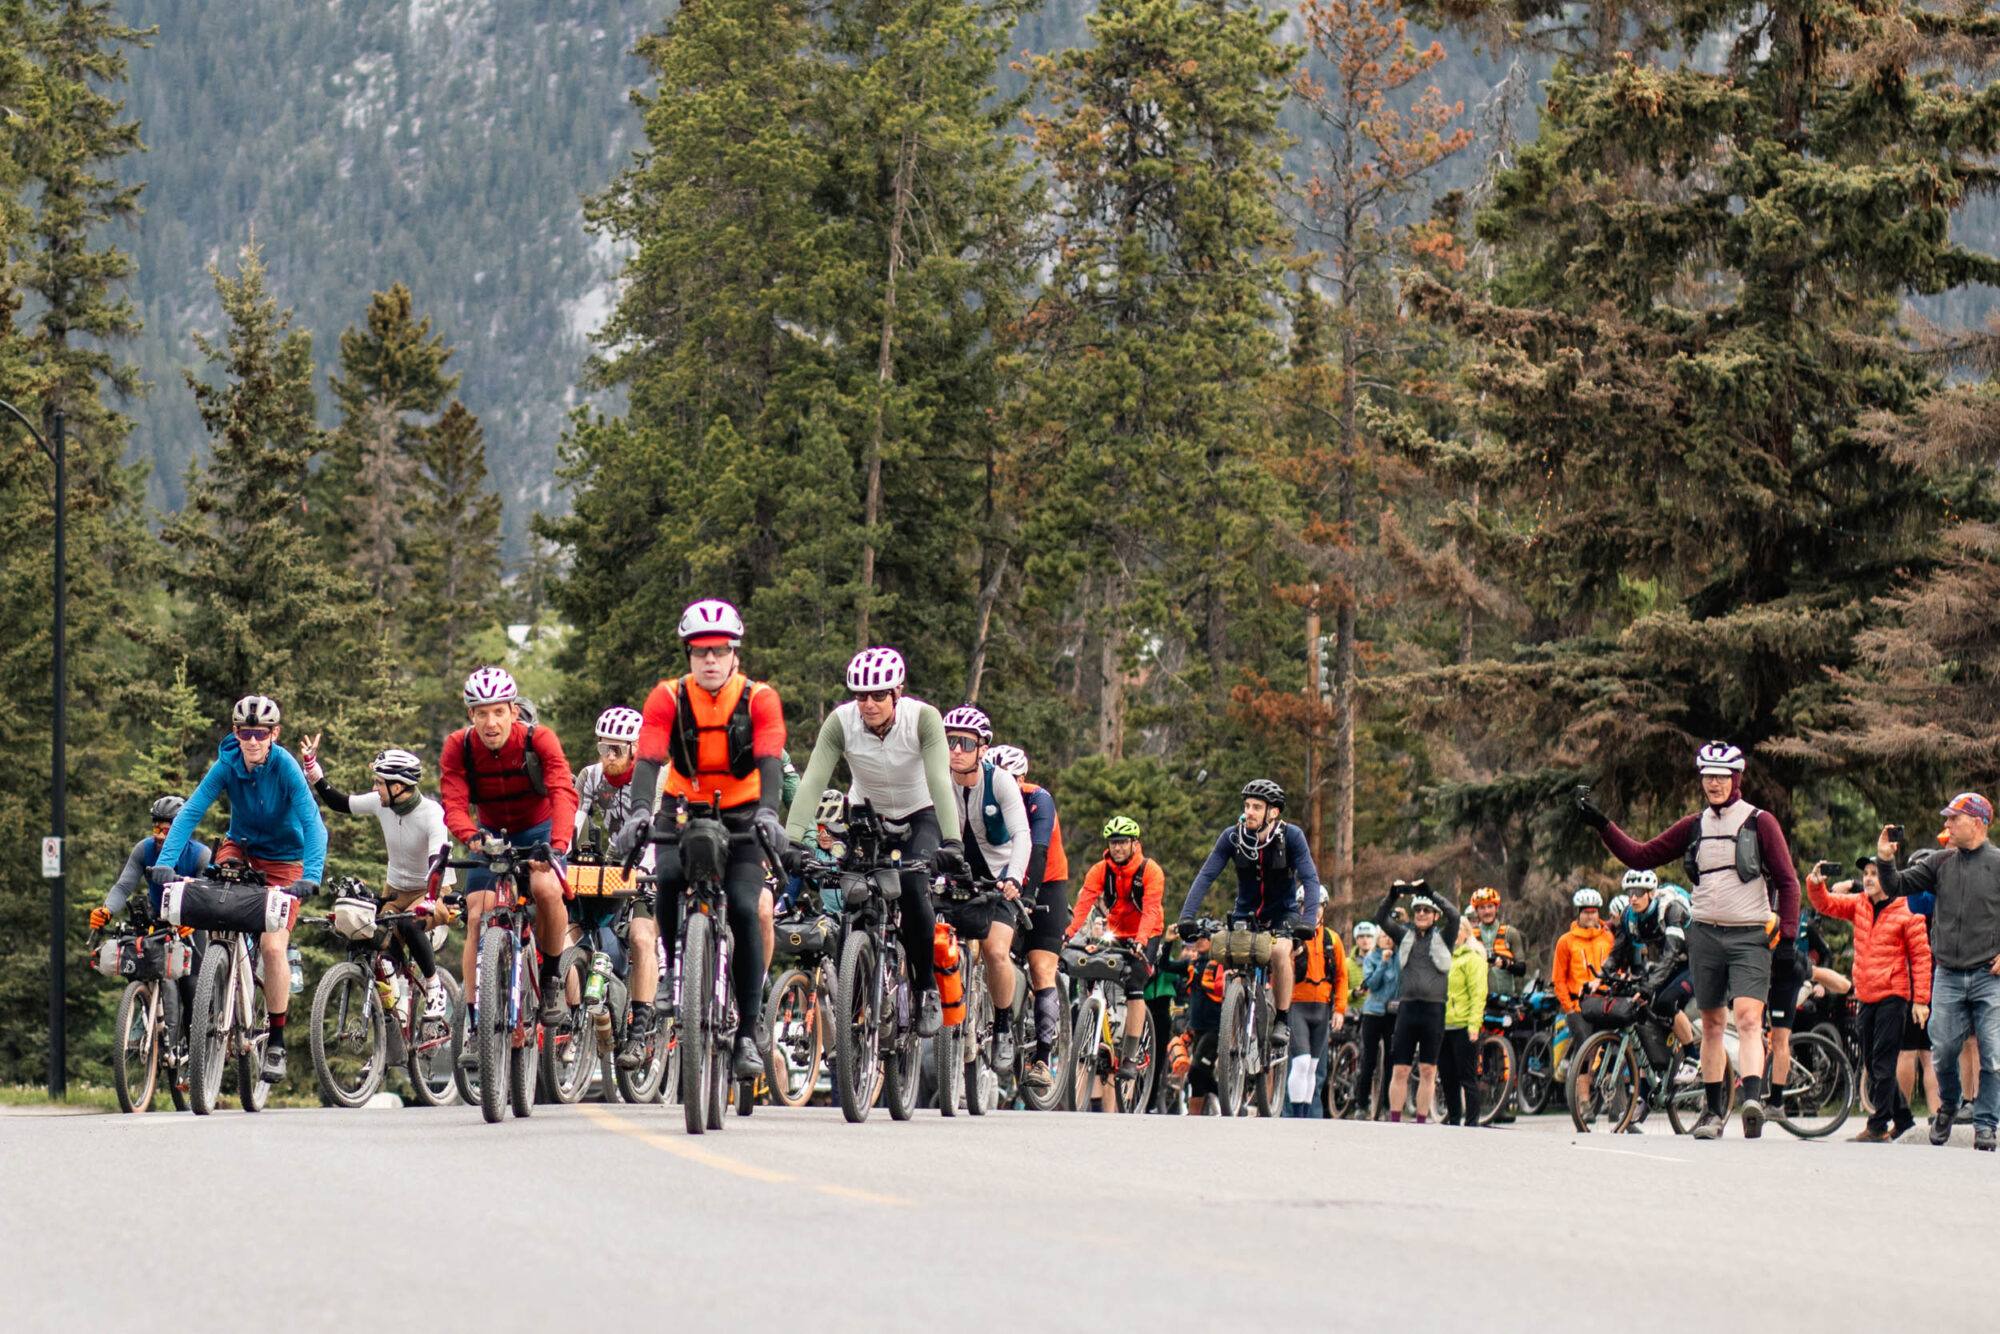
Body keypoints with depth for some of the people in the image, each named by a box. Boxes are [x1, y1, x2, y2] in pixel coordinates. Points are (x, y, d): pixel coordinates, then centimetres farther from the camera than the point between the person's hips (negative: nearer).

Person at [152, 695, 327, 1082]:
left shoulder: (285, 767, -25)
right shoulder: (227, 766, -17)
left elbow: (313, 824, -31)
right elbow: (191, 812, -24)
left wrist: (311, 876, -46)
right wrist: (165, 861, -38)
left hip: (283, 860, -3)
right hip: (242, 847, 3)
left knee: (273, 947, -16)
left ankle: (276, 1042, -2)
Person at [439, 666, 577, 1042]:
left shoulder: (539, 740, -24)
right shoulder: (458, 747, -18)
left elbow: (564, 794, -35)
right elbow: (453, 804, -26)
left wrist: (556, 847, -52)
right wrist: (472, 836, -49)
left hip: (538, 830, -2)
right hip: (490, 836, 2)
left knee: (546, 888, -31)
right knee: (478, 918, -13)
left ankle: (551, 978, -7)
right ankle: (476, 1029, -7)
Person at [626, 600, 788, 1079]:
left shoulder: (759, 699, -11)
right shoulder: (668, 698, -10)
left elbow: (770, 761, -25)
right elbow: (648, 760, -22)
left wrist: (768, 811, -44)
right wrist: (640, 811, -41)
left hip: (740, 820, -1)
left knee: (744, 910, -18)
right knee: (668, 879, -30)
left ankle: (747, 1033, -12)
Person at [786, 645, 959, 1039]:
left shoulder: (923, 719, -27)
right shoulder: (841, 722, -24)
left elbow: (940, 781, -37)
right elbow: (812, 782, -31)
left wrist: (952, 841, -51)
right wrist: (790, 840, -44)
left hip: (920, 815, -2)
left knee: (911, 886, -26)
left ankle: (927, 990, -9)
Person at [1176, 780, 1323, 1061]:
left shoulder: (1291, 837, -19)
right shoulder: (1232, 837, -14)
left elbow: (1310, 879, -25)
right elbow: (1205, 876, -18)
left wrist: (1307, 920, -40)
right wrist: (1187, 916, -31)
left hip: (1283, 913, -3)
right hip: (1246, 912, 3)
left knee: (1279, 953, -31)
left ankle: (1282, 1023, -15)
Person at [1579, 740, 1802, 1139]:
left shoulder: (1760, 823, -1)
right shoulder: (1693, 827, 10)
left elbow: (1787, 881, -2)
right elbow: (1641, 856, 11)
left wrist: (1787, 931, -13)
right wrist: (1599, 823, 4)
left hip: (1751, 937, -4)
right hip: (1706, 935, 4)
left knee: (1748, 1019, -19)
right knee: (1712, 1023, 9)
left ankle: (1753, 1099, -32)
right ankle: (1713, 1110, 18)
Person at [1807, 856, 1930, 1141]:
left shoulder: (1906, 913, -6)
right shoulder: (1859, 904, 10)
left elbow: (1921, 956, -6)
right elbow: (1826, 904, 7)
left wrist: (1921, 999, -9)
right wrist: (1815, 884, -15)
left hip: (1893, 995, -7)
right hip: (1866, 995, 7)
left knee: (1883, 1064, -9)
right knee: (1872, 1064, 12)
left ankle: (1878, 1126, -7)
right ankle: (1902, 1116, 25)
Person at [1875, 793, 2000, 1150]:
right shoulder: (1941, 864, 9)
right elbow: (1898, 886, 13)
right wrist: (1885, 861, -6)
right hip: (1948, 976, 3)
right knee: (1943, 1050, 2)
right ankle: (1947, 1105, 28)